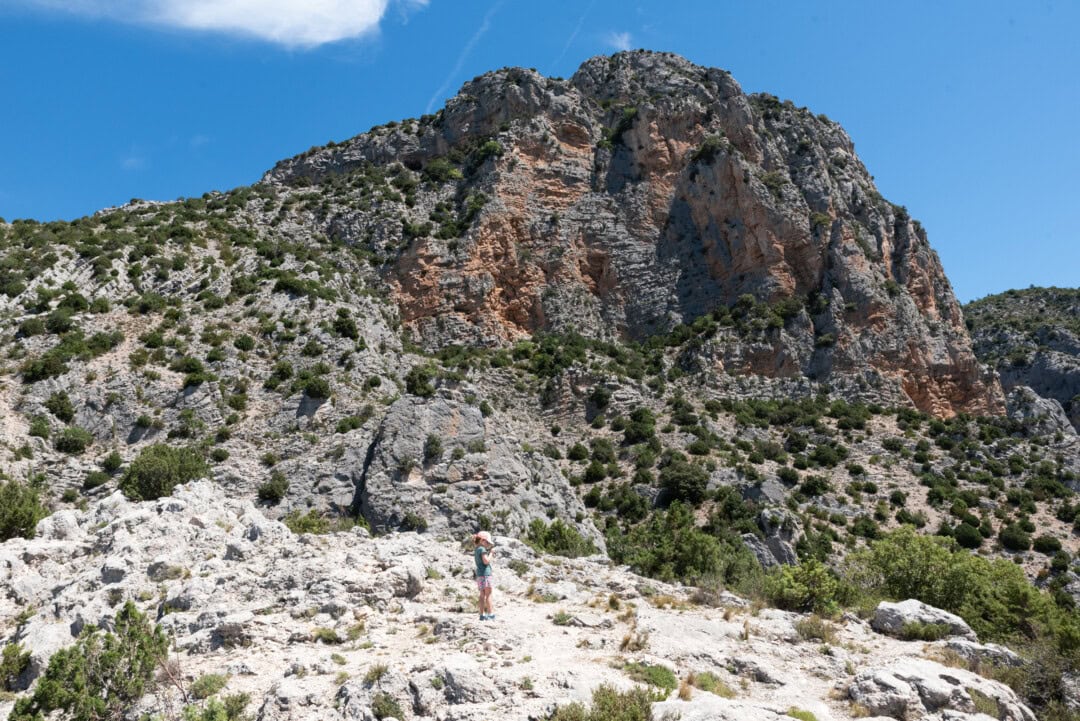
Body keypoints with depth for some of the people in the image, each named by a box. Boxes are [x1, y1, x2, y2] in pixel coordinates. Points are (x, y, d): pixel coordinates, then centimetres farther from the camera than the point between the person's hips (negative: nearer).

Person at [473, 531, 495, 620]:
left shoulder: (476, 549, 16)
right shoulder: (482, 549, -11)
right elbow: (486, 561, -19)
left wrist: (489, 551, 14)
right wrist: (491, 553, -6)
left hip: (479, 575, 9)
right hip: (485, 574, -9)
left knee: (482, 595, 8)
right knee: (488, 595, -5)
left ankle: (482, 615, 7)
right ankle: (490, 614, -4)